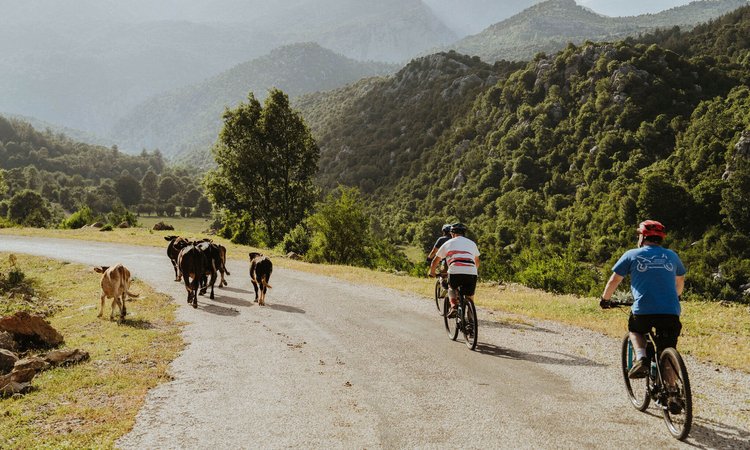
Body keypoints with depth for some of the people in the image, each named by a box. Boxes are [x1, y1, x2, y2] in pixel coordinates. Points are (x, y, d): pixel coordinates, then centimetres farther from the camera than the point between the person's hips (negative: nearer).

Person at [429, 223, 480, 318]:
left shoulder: (448, 243, 21)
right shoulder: (472, 243, 27)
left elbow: (436, 260, 30)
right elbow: (477, 261, 42)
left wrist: (432, 272, 47)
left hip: (455, 272, -1)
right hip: (471, 273, 1)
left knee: (451, 288, 27)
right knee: (470, 297, 17)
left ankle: (453, 306, 4)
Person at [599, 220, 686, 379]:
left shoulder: (632, 255, 9)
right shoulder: (672, 256, 19)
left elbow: (614, 280, 10)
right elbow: (680, 279, 36)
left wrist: (605, 299, 27)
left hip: (643, 310, -2)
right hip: (671, 312, 2)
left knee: (635, 330, 28)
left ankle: (641, 358, 2)